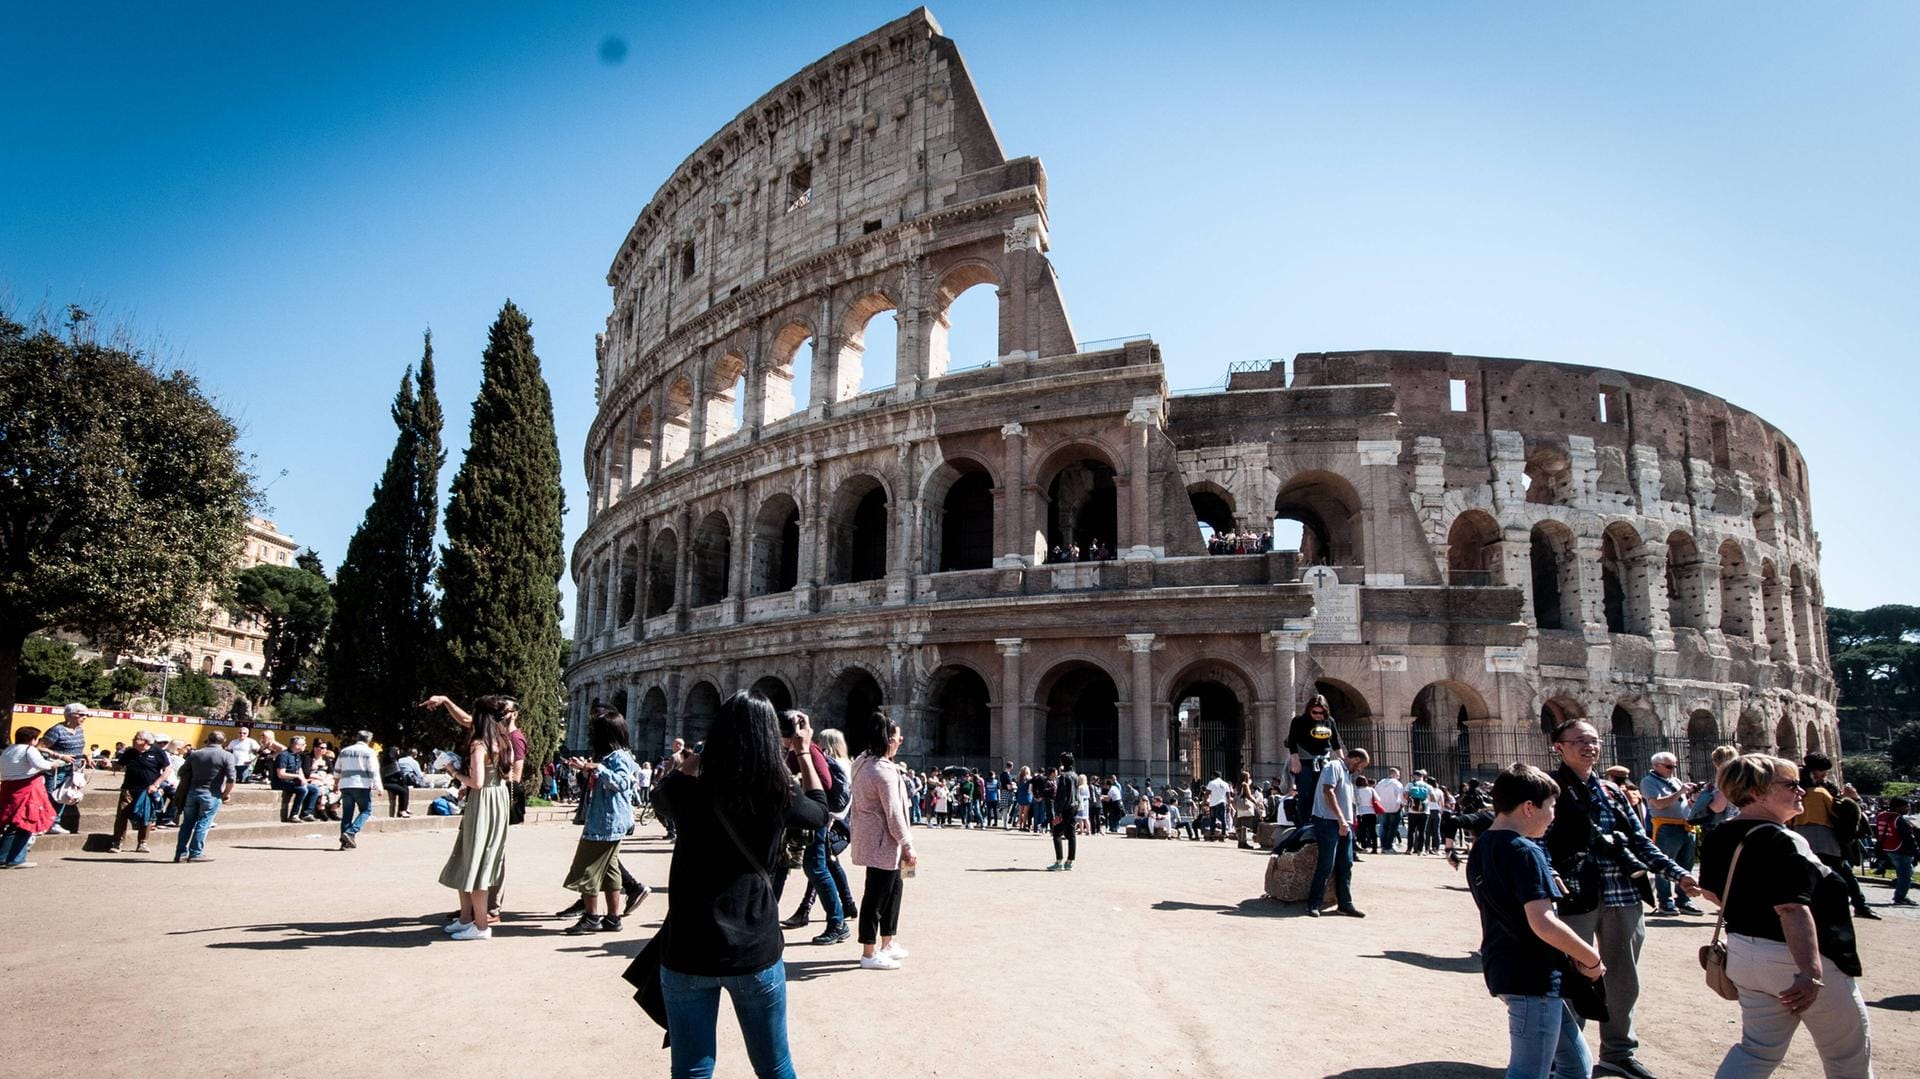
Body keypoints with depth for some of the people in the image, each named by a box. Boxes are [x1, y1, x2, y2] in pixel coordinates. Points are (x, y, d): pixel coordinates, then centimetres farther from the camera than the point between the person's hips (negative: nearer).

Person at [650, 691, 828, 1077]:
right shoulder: (780, 797, -10)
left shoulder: (688, 793, -10)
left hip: (689, 951, 0)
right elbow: (820, 810, 14)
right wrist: (804, 754, 22)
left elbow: (660, 789, 15)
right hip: (755, 951, 0)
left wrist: (693, 759, 22)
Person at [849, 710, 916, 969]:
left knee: (893, 887, 19)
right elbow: (894, 814, -21)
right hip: (883, 842, -10)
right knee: (877, 895, 0)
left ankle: (886, 944, 28)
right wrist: (908, 847, -14)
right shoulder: (884, 770, -20)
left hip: (869, 839, 10)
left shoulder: (862, 763, 9)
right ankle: (869, 954, 9)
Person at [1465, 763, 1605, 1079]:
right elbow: (1543, 923, -26)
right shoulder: (1524, 852, -18)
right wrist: (1592, 959, -10)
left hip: (1504, 968, 9)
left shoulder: (1480, 848, 11)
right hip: (1534, 976, -9)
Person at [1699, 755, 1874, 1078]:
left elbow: (1711, 891, 15)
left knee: (1758, 1049, 15)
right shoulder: (1783, 843, -22)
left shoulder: (1720, 837, 4)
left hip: (1744, 954, 7)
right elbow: (1793, 911, -31)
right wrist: (1811, 973, -33)